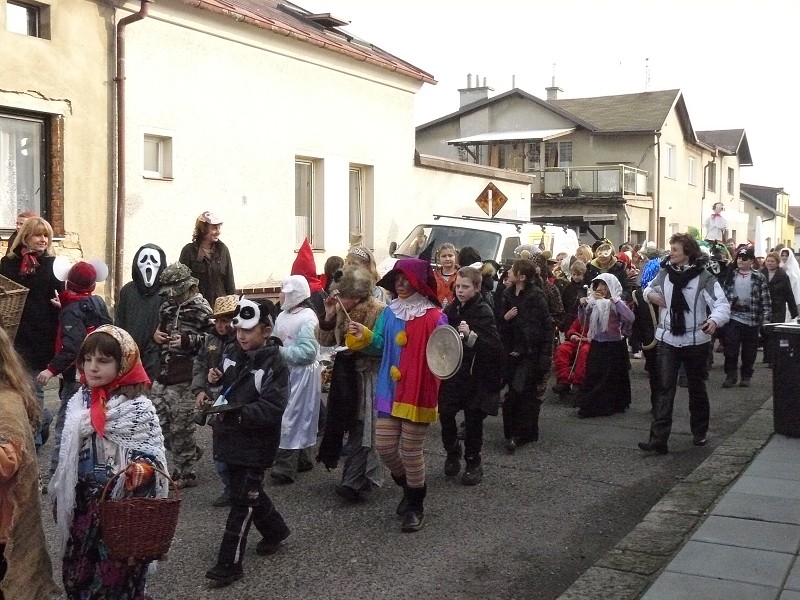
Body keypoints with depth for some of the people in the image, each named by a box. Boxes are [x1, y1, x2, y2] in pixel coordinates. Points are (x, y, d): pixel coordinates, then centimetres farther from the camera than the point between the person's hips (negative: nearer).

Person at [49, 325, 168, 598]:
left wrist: (142, 467, -35)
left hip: (122, 502, -6)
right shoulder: (80, 401, 4)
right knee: (78, 572, 17)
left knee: (116, 574, 2)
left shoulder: (137, 406, -15)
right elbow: (69, 455, 14)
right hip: (83, 500, 6)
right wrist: (59, 497, 19)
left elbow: (151, 452, -13)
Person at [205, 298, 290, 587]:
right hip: (230, 438, 7)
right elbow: (223, 386, 20)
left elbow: (272, 408, -24)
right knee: (250, 491, 21)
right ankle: (275, 530, 43)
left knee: (242, 500, -1)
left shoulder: (275, 364, -16)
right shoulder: (231, 352, 4)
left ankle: (229, 564, 7)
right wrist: (214, 380, -4)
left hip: (255, 443, -7)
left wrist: (237, 413, -36)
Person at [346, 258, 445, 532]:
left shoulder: (434, 317, -11)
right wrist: (363, 336, -12)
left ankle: (416, 505, 24)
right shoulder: (390, 312, 6)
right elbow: (379, 345, 6)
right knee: (384, 446, 7)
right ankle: (410, 486, 35)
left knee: (411, 451, 4)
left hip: (418, 394, -5)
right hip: (390, 391, 5)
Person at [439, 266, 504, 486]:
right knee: (445, 413, 4)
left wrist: (471, 335, -38)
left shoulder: (484, 312, -12)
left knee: (473, 418, 5)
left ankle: (473, 463, 21)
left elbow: (494, 344, -24)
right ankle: (452, 452, 29)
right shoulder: (450, 309, 3)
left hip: (475, 375, -4)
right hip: (451, 371, 4)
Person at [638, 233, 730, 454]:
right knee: (665, 388, -4)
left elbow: (722, 303, -21)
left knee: (696, 387, 14)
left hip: (696, 341, -3)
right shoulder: (665, 273, 2)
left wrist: (714, 320, -41)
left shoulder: (703, 277, -13)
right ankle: (658, 439, -8)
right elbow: (649, 287, 22)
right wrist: (650, 294, -3)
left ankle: (700, 431, 34)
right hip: (668, 340, 3)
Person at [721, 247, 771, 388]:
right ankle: (730, 375, 6)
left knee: (749, 351, 7)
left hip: (752, 320, -1)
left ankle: (746, 376, 19)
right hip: (733, 318, 1)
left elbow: (766, 299, -2)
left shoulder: (759, 278, -1)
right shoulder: (731, 275, 6)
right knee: (731, 349, -4)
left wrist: (766, 317, -8)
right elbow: (723, 294, 9)